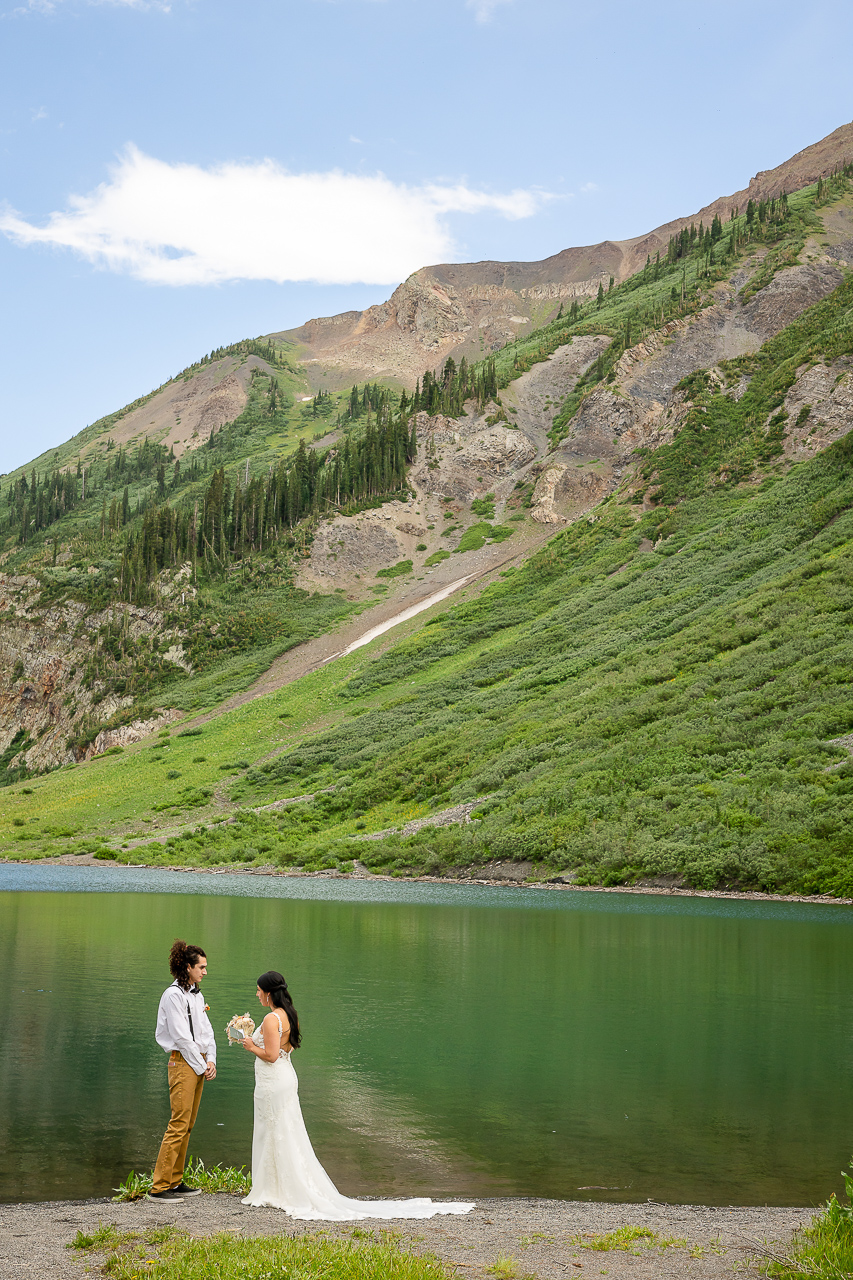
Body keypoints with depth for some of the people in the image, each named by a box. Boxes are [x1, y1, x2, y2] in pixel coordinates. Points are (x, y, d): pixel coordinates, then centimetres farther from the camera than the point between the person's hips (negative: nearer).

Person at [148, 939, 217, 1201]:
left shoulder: (196, 995, 16)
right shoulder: (174, 995, -12)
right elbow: (182, 1037, -14)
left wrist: (211, 1061, -1)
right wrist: (202, 1067, -10)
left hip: (200, 1064, 8)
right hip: (183, 1062, -8)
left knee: (188, 1125, 10)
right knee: (179, 1124, -10)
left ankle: (175, 1182, 17)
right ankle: (159, 1187, -5)